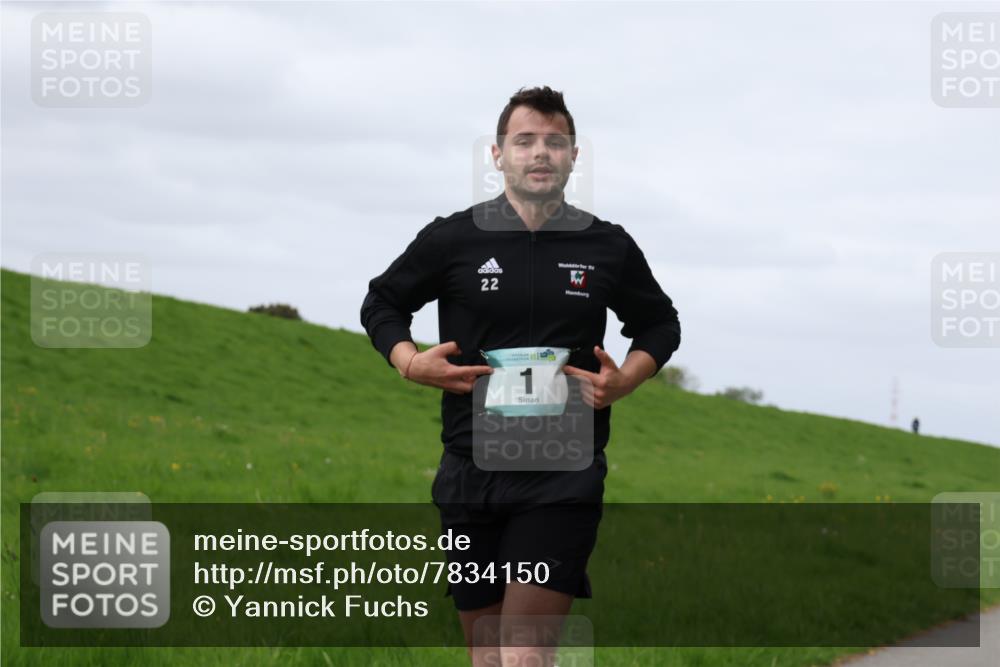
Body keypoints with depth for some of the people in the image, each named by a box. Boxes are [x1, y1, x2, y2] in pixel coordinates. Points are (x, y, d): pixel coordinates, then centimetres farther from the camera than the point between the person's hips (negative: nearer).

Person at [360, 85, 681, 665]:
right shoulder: (453, 239, 2)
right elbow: (382, 303, 16)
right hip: (471, 473, 2)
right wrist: (410, 363, -3)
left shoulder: (609, 247, 5)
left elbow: (660, 325, 20)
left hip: (565, 479, -2)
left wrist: (624, 382, 0)